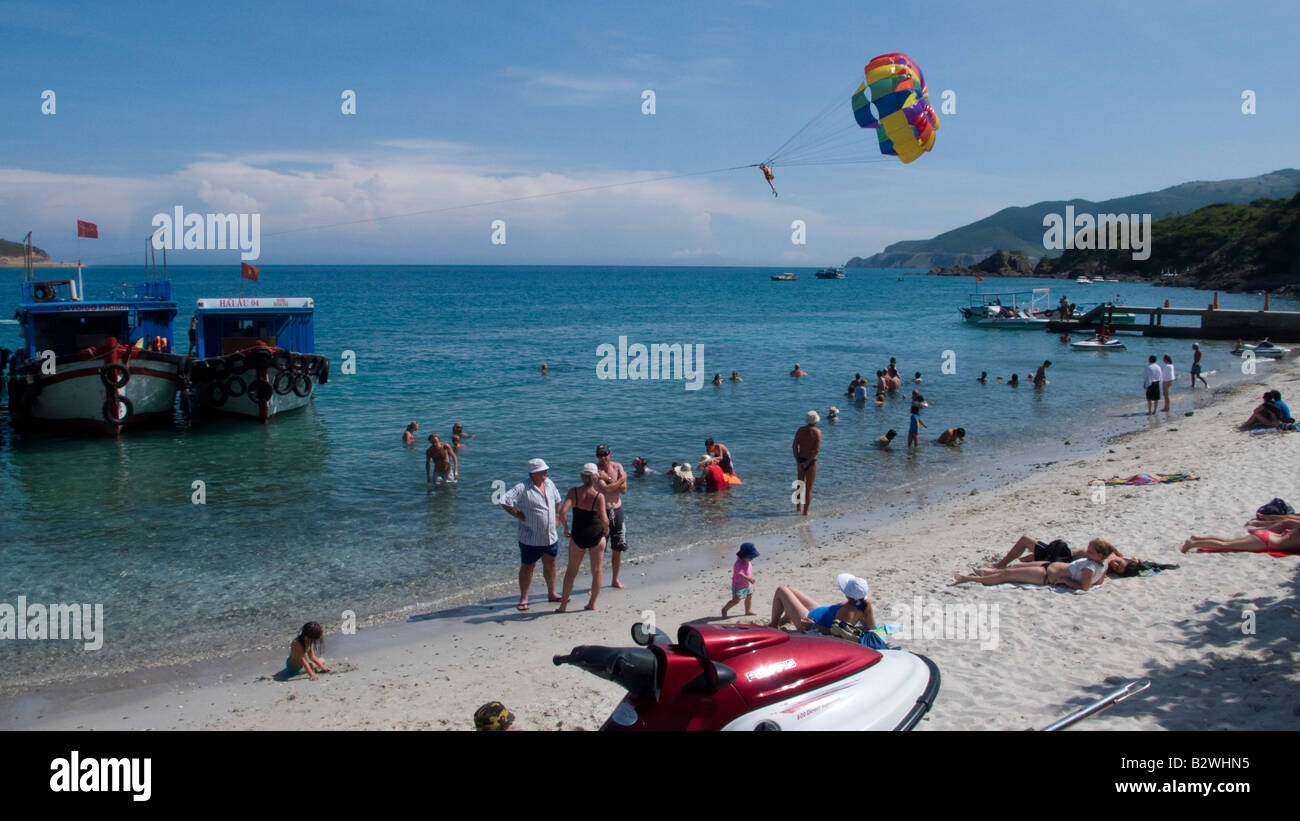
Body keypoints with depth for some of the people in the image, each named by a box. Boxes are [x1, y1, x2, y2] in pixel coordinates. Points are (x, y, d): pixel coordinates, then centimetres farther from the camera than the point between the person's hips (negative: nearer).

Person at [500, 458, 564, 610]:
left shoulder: (549, 484, 4)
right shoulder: (522, 488, -19)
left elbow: (557, 500, 22)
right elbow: (504, 502, -27)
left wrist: (557, 517, 13)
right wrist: (519, 515, -20)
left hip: (551, 536, 6)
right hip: (531, 539, -6)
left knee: (550, 565, 17)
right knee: (527, 567, 5)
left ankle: (552, 594, 32)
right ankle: (523, 599, 14)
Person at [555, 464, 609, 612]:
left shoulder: (573, 492, -11)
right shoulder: (599, 496, -15)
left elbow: (562, 512, -21)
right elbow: (604, 520, -21)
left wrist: (565, 527, -4)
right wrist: (606, 530, 0)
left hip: (577, 536, 2)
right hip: (596, 535, -1)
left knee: (571, 571, 15)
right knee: (597, 570, 14)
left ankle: (563, 604, 18)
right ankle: (592, 603, 20)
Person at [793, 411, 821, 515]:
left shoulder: (800, 430, -1)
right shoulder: (817, 432, -12)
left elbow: (794, 446, -6)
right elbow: (817, 450, -20)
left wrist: (798, 461, -5)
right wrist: (807, 462, -15)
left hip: (800, 460, 4)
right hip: (811, 461, -4)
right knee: (809, 487, 5)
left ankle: (798, 507, 27)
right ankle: (805, 511, 7)